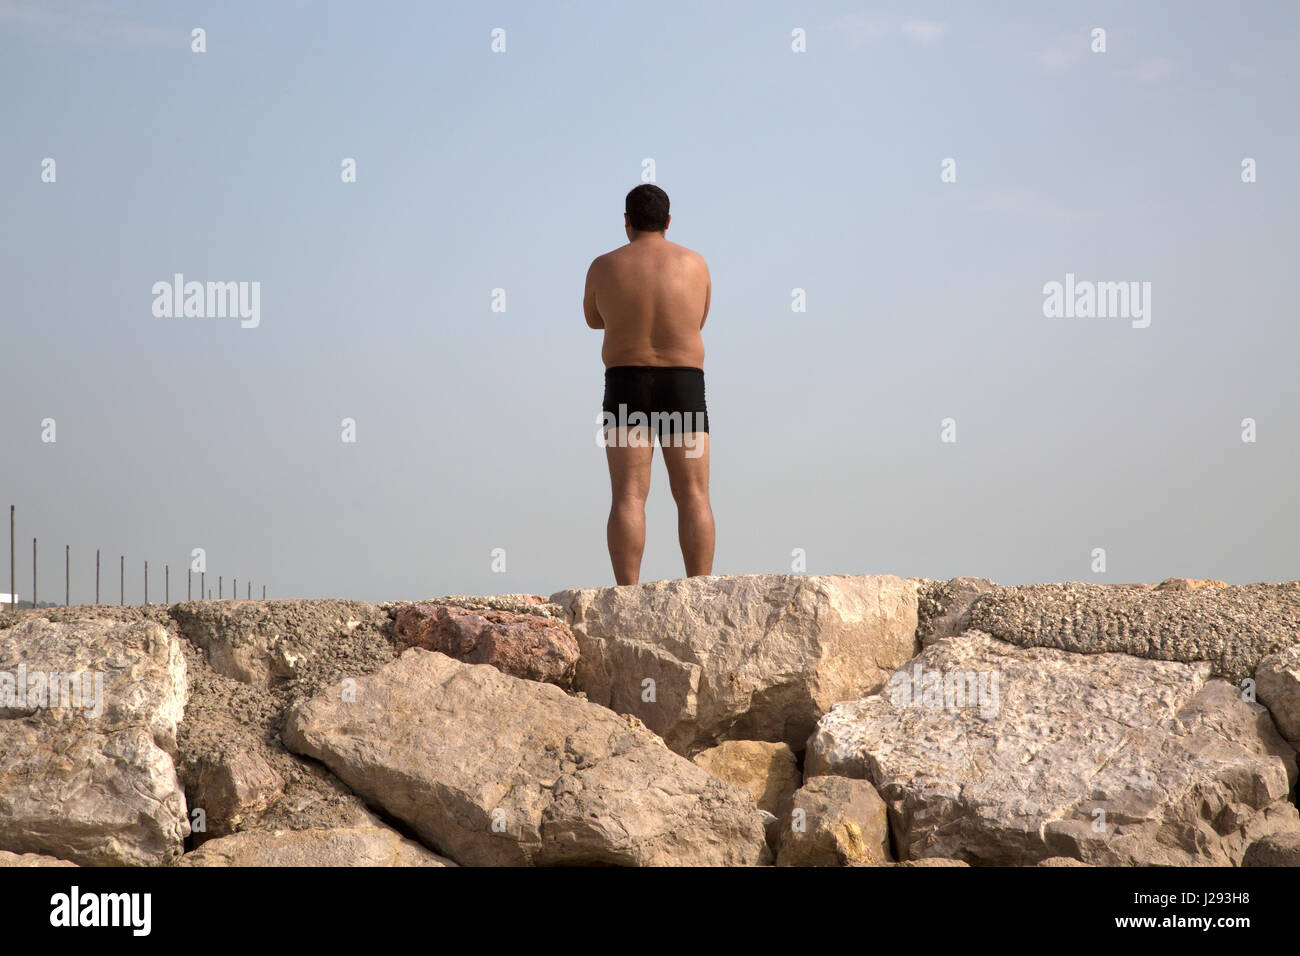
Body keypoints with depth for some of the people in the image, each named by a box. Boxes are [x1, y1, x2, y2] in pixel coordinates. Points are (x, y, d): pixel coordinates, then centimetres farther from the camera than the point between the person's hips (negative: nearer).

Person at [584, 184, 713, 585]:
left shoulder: (605, 267, -3)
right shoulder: (695, 264, 1)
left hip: (627, 388, -1)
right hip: (684, 388, 1)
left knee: (628, 497, -4)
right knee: (693, 496, 1)